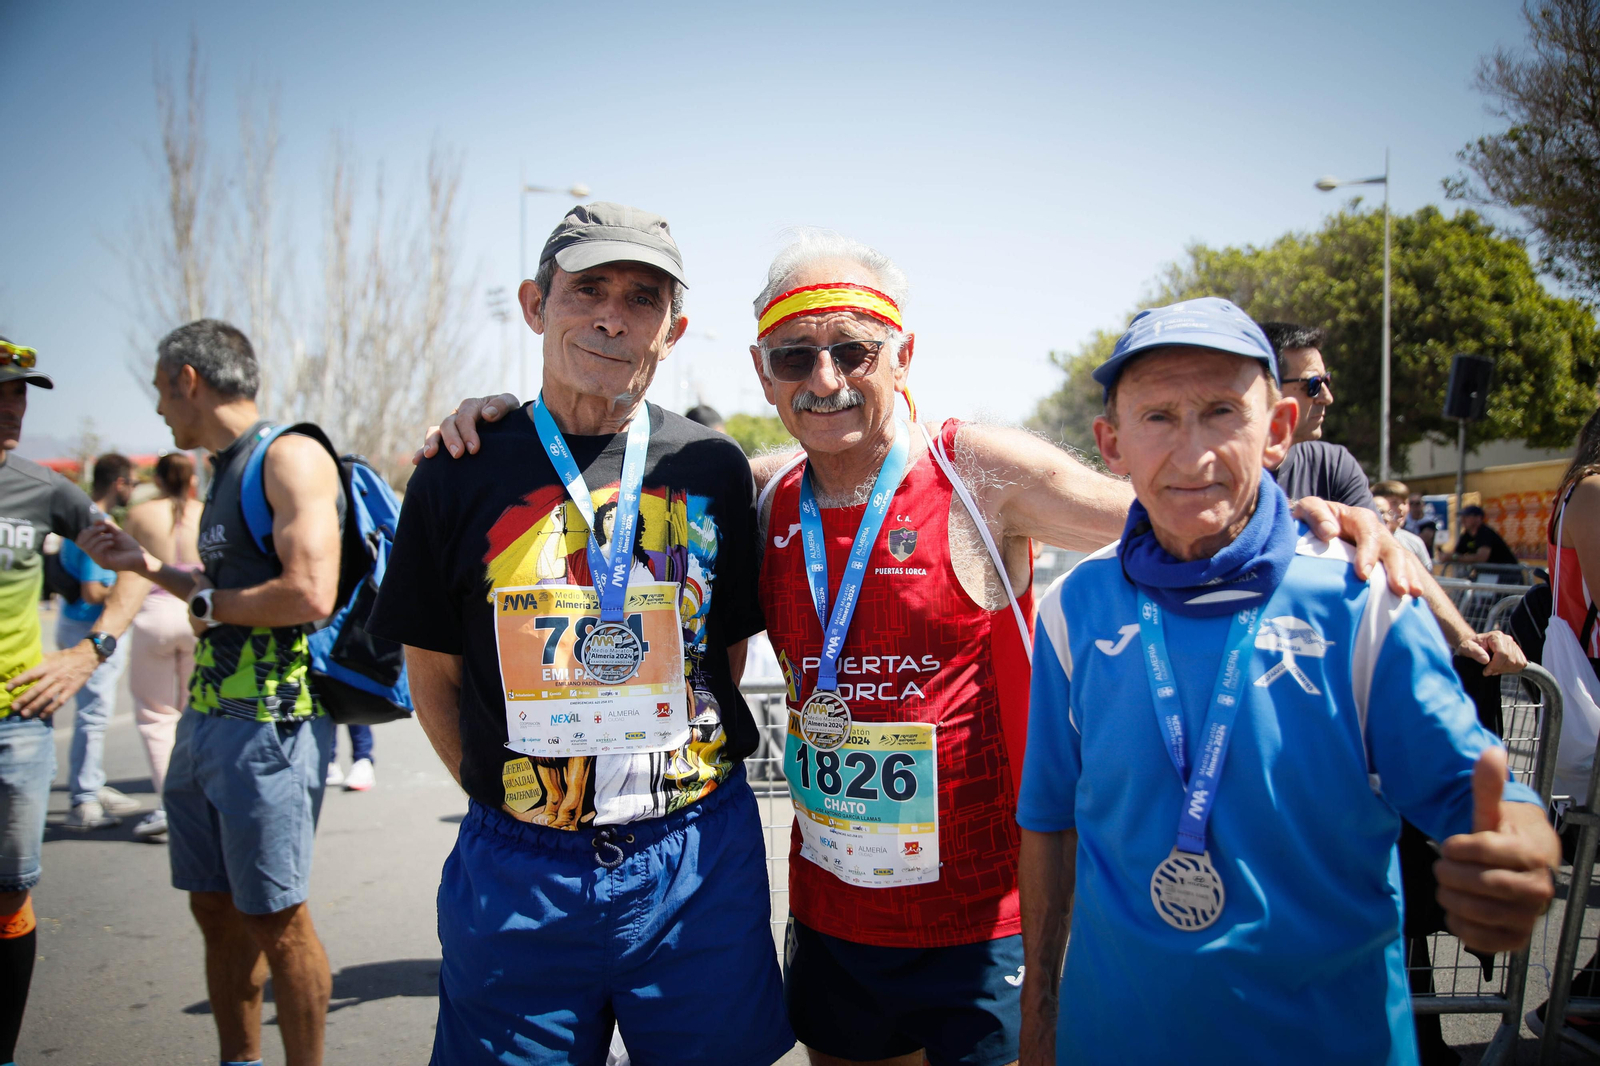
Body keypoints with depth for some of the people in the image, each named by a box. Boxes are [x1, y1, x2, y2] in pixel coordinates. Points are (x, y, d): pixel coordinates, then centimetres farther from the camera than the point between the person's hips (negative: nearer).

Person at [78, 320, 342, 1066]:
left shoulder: (291, 457, -12)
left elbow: (309, 595, -24)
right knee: (215, 910, 16)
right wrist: (148, 567, 21)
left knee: (275, 919, 0)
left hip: (270, 724, -9)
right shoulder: (226, 470, 17)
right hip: (205, 718, 9)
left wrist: (209, 606, -10)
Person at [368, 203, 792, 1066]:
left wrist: (672, 796, 4)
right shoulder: (461, 479, -2)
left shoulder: (713, 470, 0)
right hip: (518, 874, 0)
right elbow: (434, 676, 4)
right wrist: (509, 799, -1)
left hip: (698, 862, 1)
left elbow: (726, 653, 8)